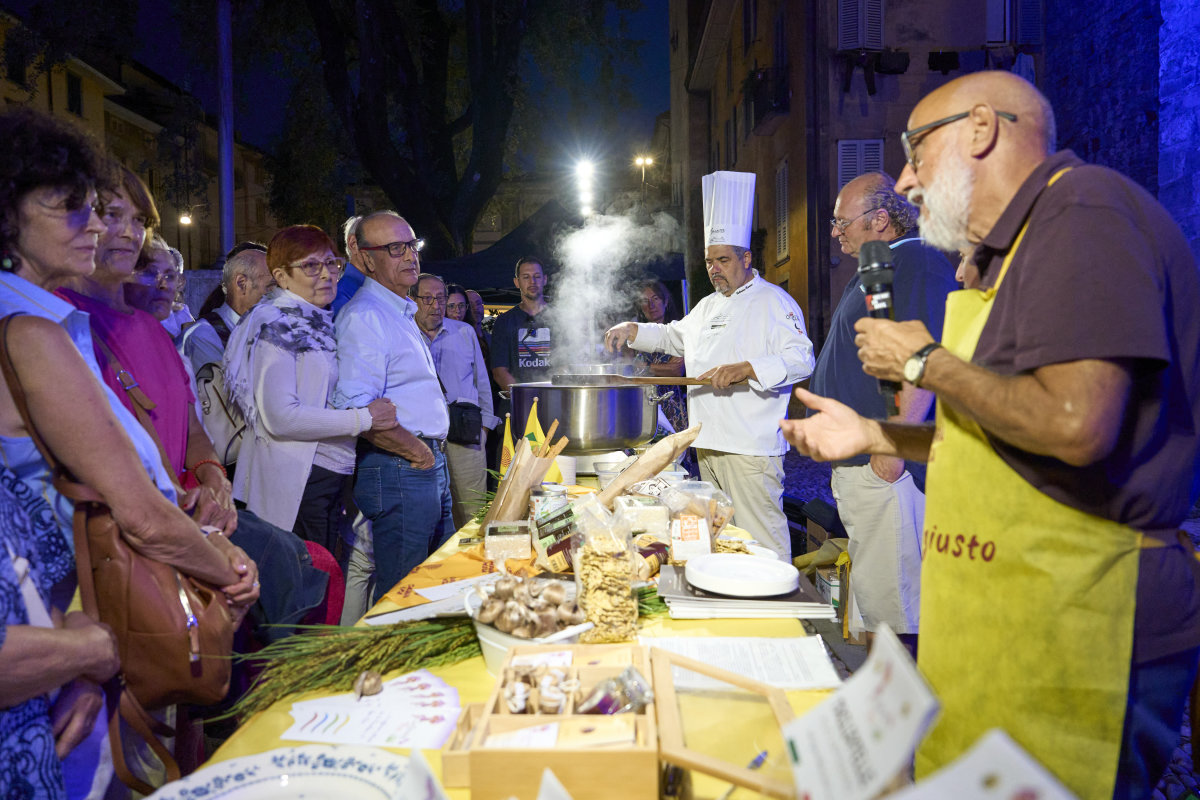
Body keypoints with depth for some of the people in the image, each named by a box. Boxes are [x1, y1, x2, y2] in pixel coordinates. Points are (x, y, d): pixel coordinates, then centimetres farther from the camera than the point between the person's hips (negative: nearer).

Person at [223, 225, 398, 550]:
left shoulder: (321, 323, 16)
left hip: (332, 475, 8)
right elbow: (280, 417, -20)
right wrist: (363, 418, -17)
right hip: (298, 483, -8)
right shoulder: (276, 326, -11)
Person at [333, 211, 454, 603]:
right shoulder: (363, 316, -15)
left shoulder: (402, 312, 18)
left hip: (429, 467, 10)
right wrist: (418, 453, -15)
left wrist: (434, 454, 17)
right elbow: (357, 411, -25)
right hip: (399, 473, -10)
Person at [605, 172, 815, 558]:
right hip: (708, 442, 8)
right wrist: (632, 330, 16)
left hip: (752, 446, -8)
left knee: (761, 537, -7)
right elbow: (675, 336, 33)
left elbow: (801, 359, -14)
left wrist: (744, 370, -26)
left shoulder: (773, 301, -4)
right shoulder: (709, 305, 21)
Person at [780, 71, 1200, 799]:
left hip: (1076, 622, -9)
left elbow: (1074, 425, -27)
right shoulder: (1021, 246, 18)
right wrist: (872, 435, 18)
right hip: (1011, 617, 10)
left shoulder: (1087, 210, -13)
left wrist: (925, 362, -12)